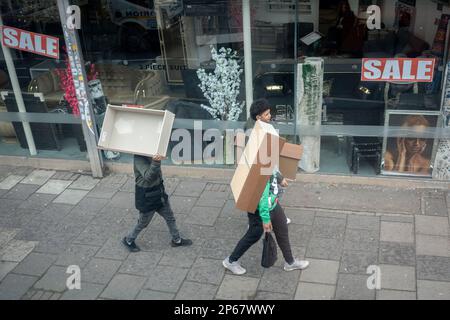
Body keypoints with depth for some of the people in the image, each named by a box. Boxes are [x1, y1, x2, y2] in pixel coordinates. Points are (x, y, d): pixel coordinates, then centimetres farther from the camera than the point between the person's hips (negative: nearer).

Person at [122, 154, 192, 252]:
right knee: (143, 222, 14)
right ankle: (128, 240, 39)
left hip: (158, 190, 8)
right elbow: (148, 177, -43)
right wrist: (155, 163, -56)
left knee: (169, 216, 19)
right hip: (146, 195, -8)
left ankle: (176, 240, 38)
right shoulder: (138, 158, -28)